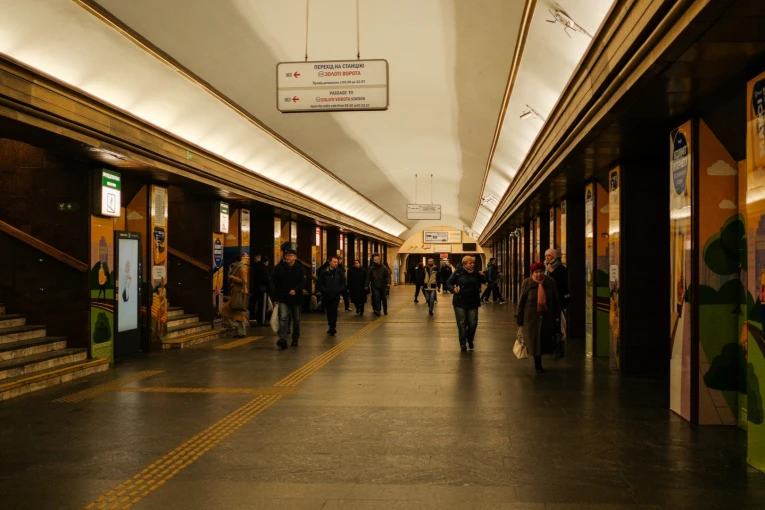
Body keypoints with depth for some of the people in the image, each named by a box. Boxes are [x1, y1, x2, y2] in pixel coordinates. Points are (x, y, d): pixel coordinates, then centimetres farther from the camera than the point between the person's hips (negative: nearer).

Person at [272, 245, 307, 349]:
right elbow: (276, 285, 3)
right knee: (283, 318, -16)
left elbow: (303, 283, -10)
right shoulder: (279, 268, 0)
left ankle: (295, 339, 28)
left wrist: (295, 290, -29)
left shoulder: (300, 268, -3)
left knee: (296, 320, 12)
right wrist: (275, 299, 1)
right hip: (283, 298, -1)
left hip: (296, 298, 1)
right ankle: (283, 340, -24)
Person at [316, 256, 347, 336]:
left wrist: (339, 290, -9)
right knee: (328, 311, 10)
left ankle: (333, 327, -12)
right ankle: (331, 326, 22)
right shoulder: (325, 272, 1)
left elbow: (344, 283, 4)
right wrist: (323, 290, -9)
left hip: (336, 295, -2)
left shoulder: (340, 272, 1)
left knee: (334, 311, -11)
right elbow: (320, 283, 4)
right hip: (326, 295, 2)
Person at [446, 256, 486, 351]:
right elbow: (448, 283, -7)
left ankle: (470, 340, 33)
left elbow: (483, 281, 17)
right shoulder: (458, 272, -9)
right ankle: (463, 344, 15)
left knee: (473, 323, 6)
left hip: (473, 302, 3)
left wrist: (483, 276, -6)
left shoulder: (476, 273, 2)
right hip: (460, 302, -3)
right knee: (461, 324, 3)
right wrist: (453, 289, -27)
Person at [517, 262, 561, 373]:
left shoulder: (551, 282, 0)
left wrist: (557, 317, 6)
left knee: (545, 341, 6)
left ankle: (538, 363, 25)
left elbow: (556, 301, 8)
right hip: (531, 317, -2)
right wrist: (520, 319, -1)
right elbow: (521, 301, -2)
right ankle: (538, 364, 16)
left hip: (547, 317, 2)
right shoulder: (527, 283, -6)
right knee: (534, 340, 1)